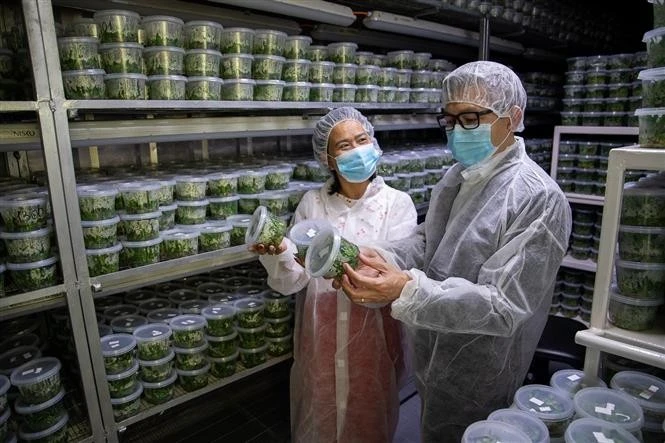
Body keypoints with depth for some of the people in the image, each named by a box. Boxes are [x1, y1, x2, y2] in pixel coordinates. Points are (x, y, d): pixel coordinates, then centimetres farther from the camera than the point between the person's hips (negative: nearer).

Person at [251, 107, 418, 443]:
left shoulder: (398, 203, -8)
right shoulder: (311, 203, -3)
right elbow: (292, 281, -6)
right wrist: (278, 252, -28)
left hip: (372, 338, -1)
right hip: (320, 337, 2)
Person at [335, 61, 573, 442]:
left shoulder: (540, 200, -24)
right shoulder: (456, 176, 0)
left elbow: (501, 305, -27)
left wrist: (408, 291, -39)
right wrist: (384, 259, -17)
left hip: (478, 382, -6)